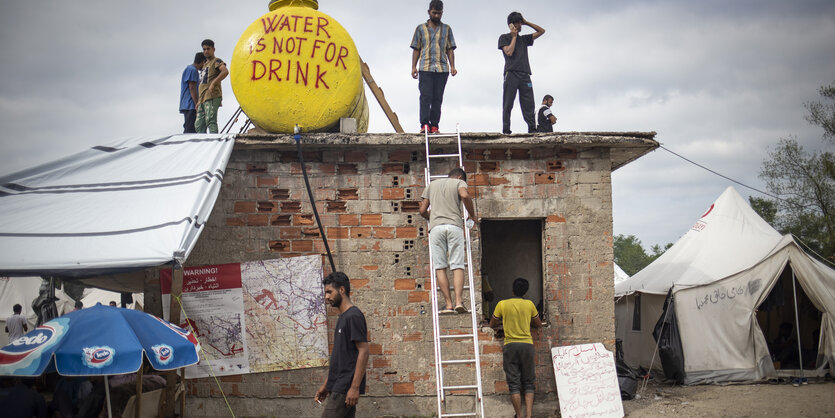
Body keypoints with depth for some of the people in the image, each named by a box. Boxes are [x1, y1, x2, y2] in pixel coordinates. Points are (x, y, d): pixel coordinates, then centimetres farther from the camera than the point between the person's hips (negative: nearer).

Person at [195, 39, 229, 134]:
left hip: (212, 97, -9)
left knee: (210, 121, -19)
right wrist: (198, 101, 20)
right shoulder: (205, 64, 27)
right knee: (199, 125, 2)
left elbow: (225, 72, -20)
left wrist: (213, 83, -24)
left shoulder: (216, 61, 2)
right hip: (202, 98, 9)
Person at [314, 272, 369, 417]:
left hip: (345, 388, -10)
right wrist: (326, 385, 21)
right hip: (338, 387, 10)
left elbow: (363, 352, -18)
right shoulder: (342, 317, 18)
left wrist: (355, 387, -22)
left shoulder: (354, 316, -12)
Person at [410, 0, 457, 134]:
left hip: (442, 69, 2)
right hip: (425, 68, -2)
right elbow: (416, 49, 11)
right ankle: (424, 124, -17)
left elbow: (450, 49, 14)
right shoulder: (421, 28, 13)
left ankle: (434, 125, 2)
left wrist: (452, 66, 3)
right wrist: (414, 67, 2)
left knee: (437, 98, 0)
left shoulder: (446, 29, 16)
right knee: (426, 96, -13)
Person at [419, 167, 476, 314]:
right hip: (454, 225, -2)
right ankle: (458, 301, -17)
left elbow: (423, 210, 21)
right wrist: (471, 214, 3)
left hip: (436, 226, 2)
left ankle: (448, 304, -5)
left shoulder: (432, 184, 25)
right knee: (457, 266, -3)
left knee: (440, 267, 0)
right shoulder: (459, 182, 14)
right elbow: (465, 195, -10)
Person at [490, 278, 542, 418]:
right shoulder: (529, 304, 5)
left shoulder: (502, 304, 1)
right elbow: (538, 324, 17)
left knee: (514, 384, 1)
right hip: (527, 344, 1)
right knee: (528, 383, 6)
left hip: (510, 345, -1)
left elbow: (492, 325, 12)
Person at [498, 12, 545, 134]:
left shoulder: (524, 39, 25)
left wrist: (526, 22, 20)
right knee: (508, 104, -7)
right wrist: (514, 36, 4)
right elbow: (509, 52, -4)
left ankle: (532, 129, -9)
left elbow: (541, 31, 26)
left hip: (525, 75, 4)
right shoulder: (504, 38, 11)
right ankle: (506, 131, -9)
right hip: (511, 73, -4)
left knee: (528, 104, -4)